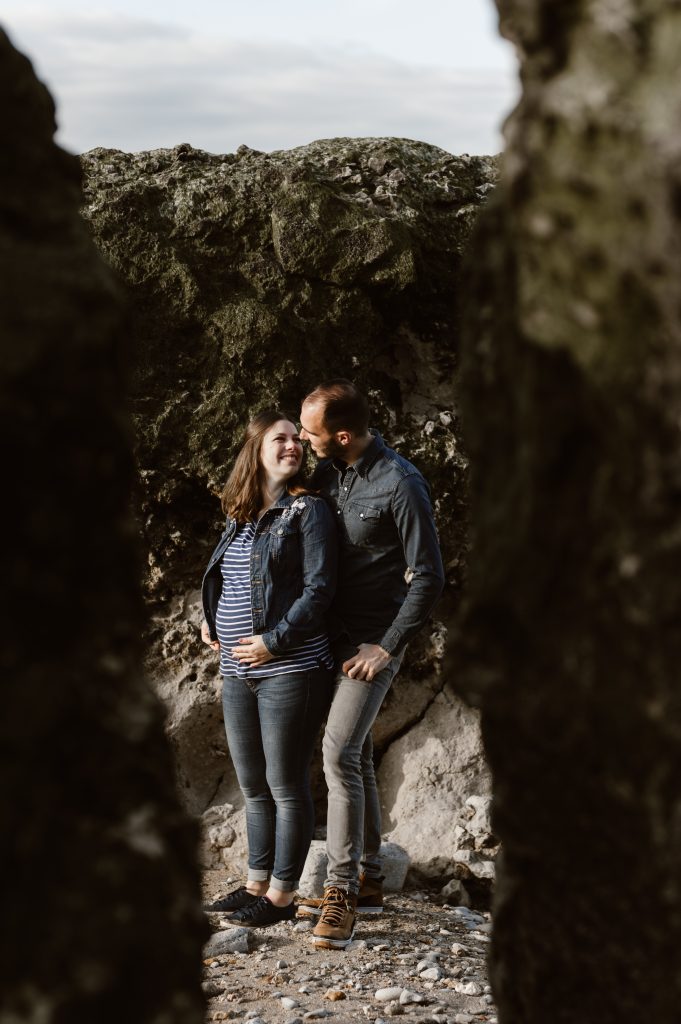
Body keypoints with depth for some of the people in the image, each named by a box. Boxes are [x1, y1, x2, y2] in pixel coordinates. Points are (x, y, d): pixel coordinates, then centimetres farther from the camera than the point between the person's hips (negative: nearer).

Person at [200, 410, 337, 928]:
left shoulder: (308, 511, -6)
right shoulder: (240, 517, 14)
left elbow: (319, 588, -14)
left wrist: (274, 641, -17)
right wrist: (212, 620, 11)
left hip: (291, 671, -7)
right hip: (237, 673, 7)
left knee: (286, 786, -1)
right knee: (253, 787, 14)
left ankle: (282, 895, 8)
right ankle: (256, 885, 25)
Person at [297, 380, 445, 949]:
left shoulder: (400, 484, -18)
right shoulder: (328, 472, 4)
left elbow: (429, 577, -15)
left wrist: (387, 648, -17)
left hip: (375, 640, -8)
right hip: (336, 635, 8)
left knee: (340, 752, -17)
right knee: (357, 756, 13)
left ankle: (341, 892, -14)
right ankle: (368, 881, 22)